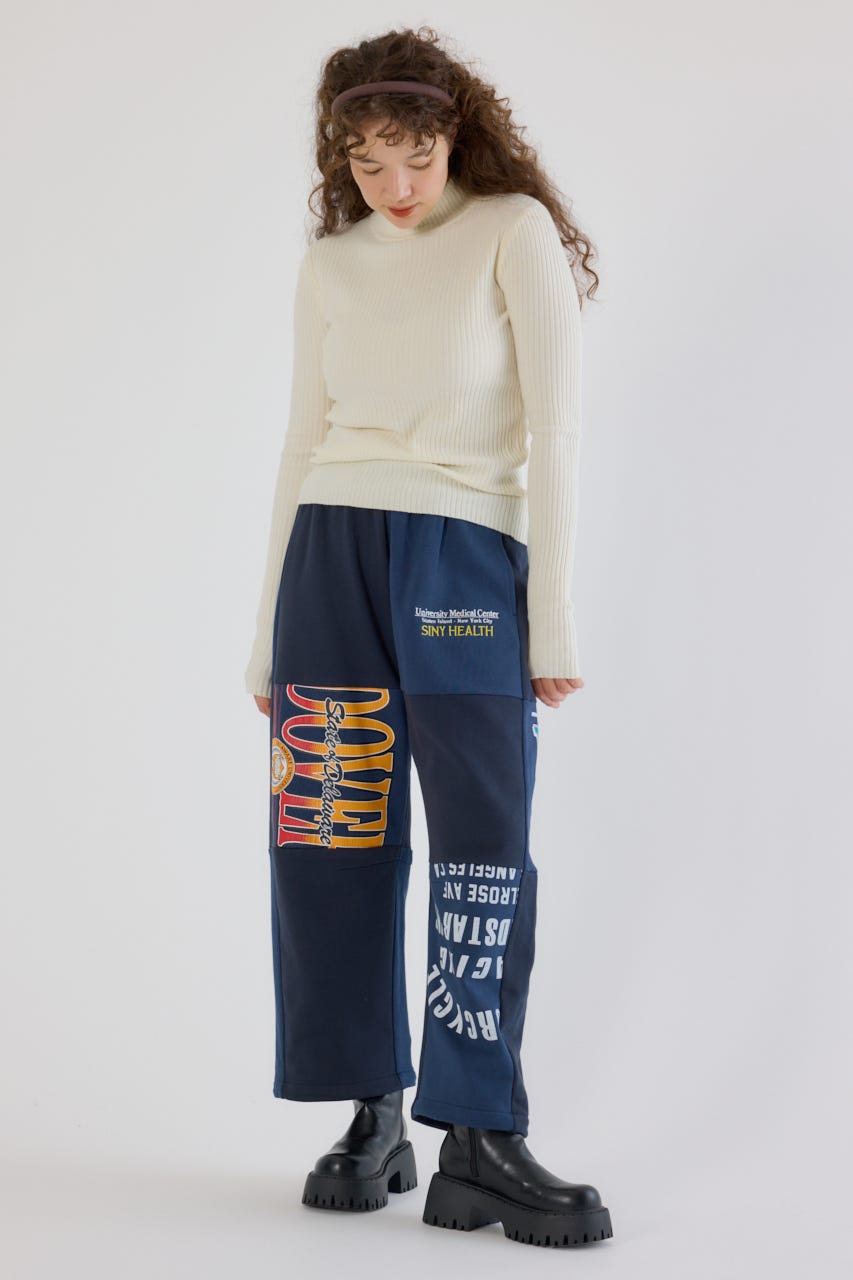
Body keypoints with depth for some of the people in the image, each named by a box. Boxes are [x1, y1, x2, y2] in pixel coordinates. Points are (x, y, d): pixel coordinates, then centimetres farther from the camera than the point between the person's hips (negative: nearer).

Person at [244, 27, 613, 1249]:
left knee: (484, 845, -9)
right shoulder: (330, 265, 13)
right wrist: (269, 634, 13)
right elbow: (303, 446, 16)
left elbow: (557, 426, -3)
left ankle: (480, 1144, -6)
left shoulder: (515, 229, 2)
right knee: (337, 843, 0)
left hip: (464, 555, -3)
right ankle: (373, 1119, 8)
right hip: (331, 555, 4)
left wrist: (554, 610, -9)